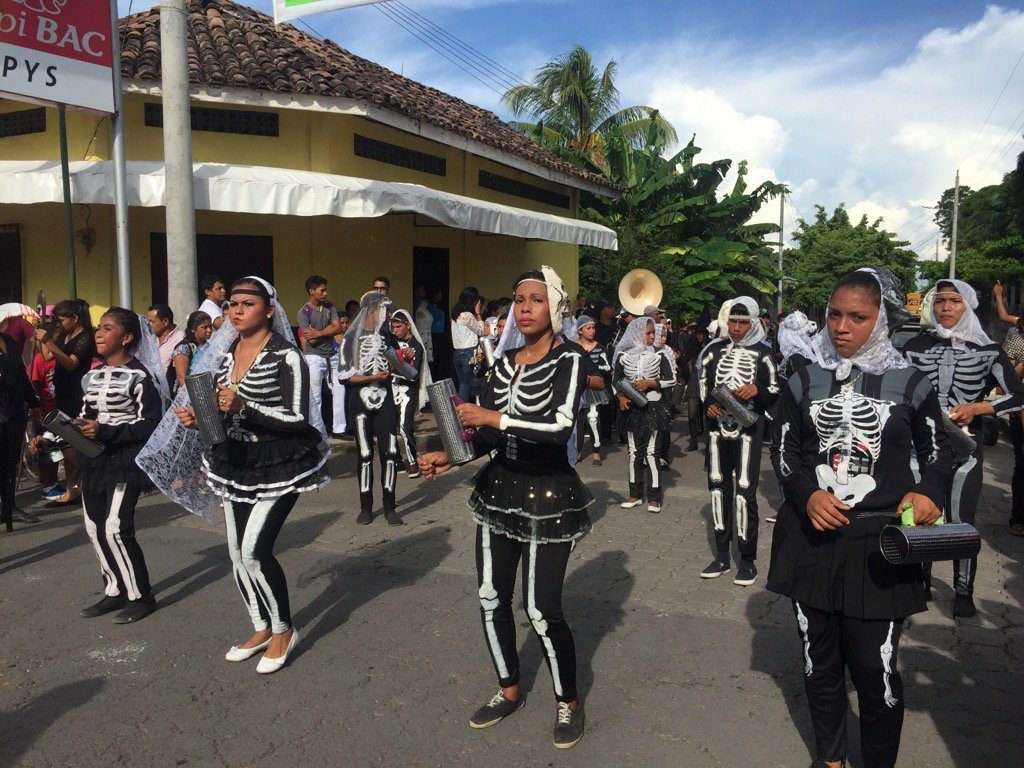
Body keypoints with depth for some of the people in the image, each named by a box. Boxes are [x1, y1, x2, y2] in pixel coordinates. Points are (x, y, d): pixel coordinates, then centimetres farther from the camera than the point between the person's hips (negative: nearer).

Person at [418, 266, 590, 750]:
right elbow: (487, 435, 10)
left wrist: (495, 418, -26)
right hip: (499, 488, 6)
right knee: (491, 599, 11)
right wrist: (451, 458, -5)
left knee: (542, 610, -4)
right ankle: (509, 691, 35)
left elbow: (561, 425, -25)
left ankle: (568, 702, 23)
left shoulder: (569, 360, -10)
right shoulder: (504, 362, 8)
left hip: (548, 495, -6)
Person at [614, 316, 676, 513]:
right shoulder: (623, 357, 1)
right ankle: (635, 495, 19)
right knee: (634, 452, 8)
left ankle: (654, 497, 5)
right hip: (632, 408, 2)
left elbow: (671, 379, 2)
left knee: (651, 452, -4)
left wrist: (650, 383, -12)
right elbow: (616, 381, 8)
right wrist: (621, 397, -8)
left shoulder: (658, 356, -1)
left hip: (653, 407, -2)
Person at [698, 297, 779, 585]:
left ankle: (748, 559, 6)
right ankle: (722, 556, 20)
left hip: (748, 430, -4)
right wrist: (708, 405, -2)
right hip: (718, 428, 4)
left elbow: (775, 393, 5)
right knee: (718, 487, 8)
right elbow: (702, 385, 16)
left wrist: (757, 390, -16)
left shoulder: (762, 354, 2)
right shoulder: (714, 350, 10)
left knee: (745, 491, -7)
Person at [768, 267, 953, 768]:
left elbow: (938, 450, 10)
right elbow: (783, 451, 7)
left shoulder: (909, 383, 1)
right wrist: (806, 495, -12)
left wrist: (929, 491, -10)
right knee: (820, 662, 15)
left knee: (876, 671, 1)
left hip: (880, 543, -2)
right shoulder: (805, 380, 4)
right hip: (812, 537, 2)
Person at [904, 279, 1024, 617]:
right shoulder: (915, 347, 3)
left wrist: (977, 408, -12)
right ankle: (920, 585, 26)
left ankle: (964, 592, 21)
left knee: (962, 522, 3)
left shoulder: (987, 350, -1)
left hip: (964, 447, -1)